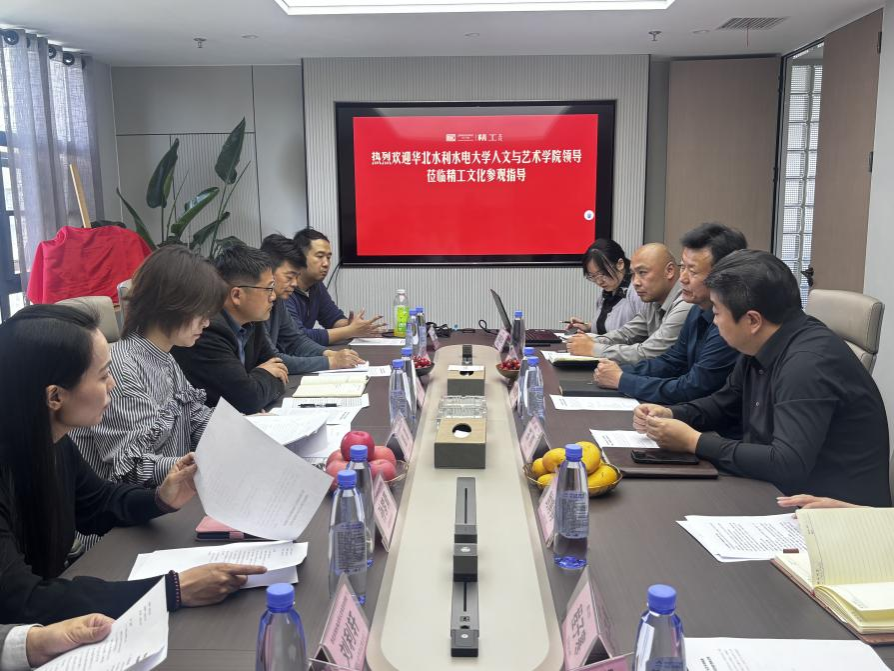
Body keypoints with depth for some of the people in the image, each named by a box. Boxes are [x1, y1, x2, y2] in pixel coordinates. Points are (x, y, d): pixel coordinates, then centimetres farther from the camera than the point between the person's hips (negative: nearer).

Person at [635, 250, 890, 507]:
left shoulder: (809, 362, -26)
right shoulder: (760, 346, 3)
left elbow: (787, 465, -33)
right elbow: (724, 404, 19)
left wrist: (694, 442, -23)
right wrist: (670, 414, 0)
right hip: (789, 493, 8)